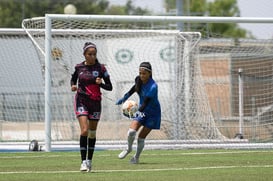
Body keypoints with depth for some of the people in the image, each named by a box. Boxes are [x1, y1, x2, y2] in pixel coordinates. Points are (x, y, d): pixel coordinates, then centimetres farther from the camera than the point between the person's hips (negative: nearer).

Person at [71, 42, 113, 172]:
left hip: (95, 102, 1)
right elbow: (73, 79, 20)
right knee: (84, 130, -16)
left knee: (92, 132, 9)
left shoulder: (100, 68, -3)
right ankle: (83, 162, -15)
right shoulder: (79, 67, 1)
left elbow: (109, 87, 0)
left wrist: (101, 83, -20)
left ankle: (89, 160, 23)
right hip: (81, 101, -1)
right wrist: (73, 86, -2)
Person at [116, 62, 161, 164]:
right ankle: (129, 149, 15)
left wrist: (140, 110, -55)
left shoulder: (153, 87, -30)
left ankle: (136, 157, 21)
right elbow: (134, 88, 14)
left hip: (152, 113, -5)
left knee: (141, 137, -2)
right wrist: (124, 98, 17)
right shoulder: (139, 80, -10)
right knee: (131, 131, -14)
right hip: (141, 111, 5)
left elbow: (146, 102, -39)